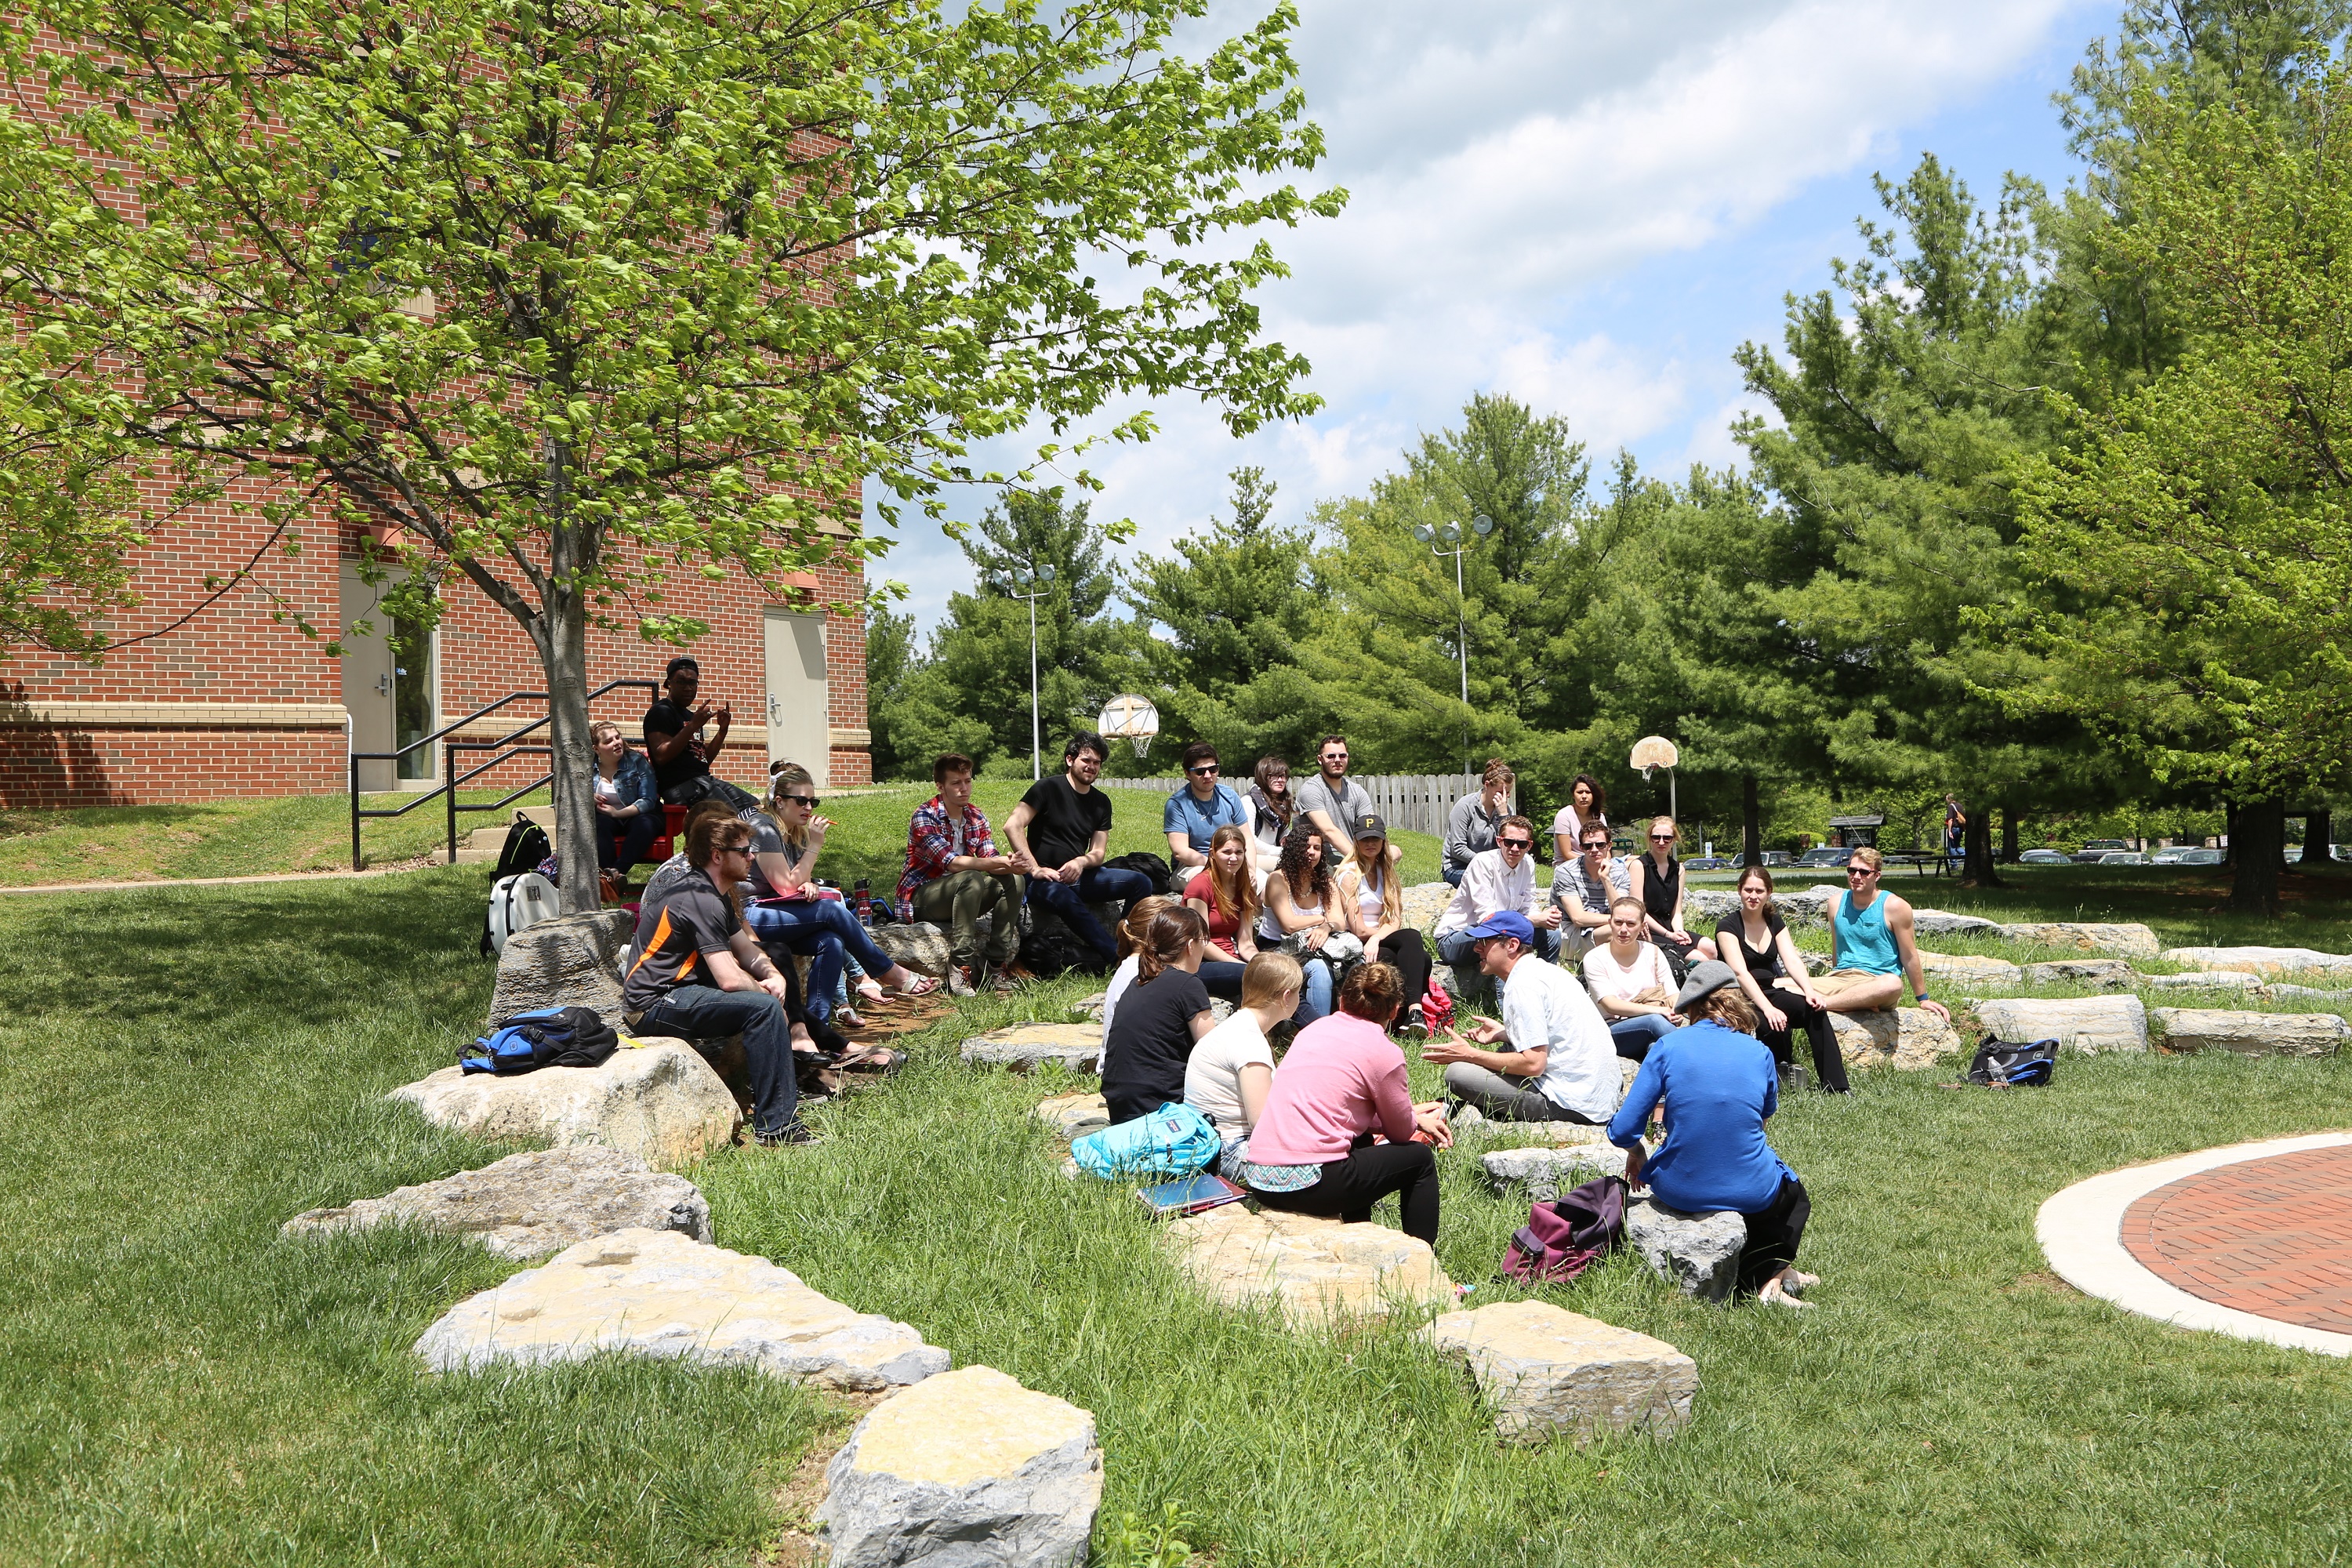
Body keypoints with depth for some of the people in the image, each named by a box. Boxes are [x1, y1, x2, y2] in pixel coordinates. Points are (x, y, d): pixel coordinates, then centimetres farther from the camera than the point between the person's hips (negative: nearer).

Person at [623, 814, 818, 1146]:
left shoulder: (716, 895, 13)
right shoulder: (700, 901, -20)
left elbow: (746, 949, 19)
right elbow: (729, 979, -25)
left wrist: (773, 976, -2)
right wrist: (766, 991, -6)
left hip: (675, 992, 11)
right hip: (654, 1005, -11)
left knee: (777, 993, 14)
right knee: (764, 1007, -26)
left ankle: (783, 1091, 19)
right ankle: (775, 1127, -26)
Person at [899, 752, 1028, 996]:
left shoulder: (976, 817, 5)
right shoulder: (924, 817, -17)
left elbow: (990, 860, -6)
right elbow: (952, 863, -28)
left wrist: (1010, 864, -31)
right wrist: (1001, 862, -36)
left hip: (962, 894, 7)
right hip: (921, 897, -7)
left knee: (1015, 881, -14)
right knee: (970, 879, -35)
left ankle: (995, 964, -15)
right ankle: (960, 967, -34)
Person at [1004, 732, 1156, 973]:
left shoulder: (1101, 802, 13)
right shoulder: (1048, 788, -5)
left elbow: (1098, 853, 9)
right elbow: (1013, 826, -16)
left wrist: (1081, 862, -16)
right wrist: (1035, 869, -22)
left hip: (1080, 876, 6)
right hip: (1045, 879, -6)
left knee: (1141, 882, -14)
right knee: (1061, 895, -42)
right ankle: (1116, 957, -35)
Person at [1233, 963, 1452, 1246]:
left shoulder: (1314, 1029, 15)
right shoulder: (1384, 1053, -4)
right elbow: (1401, 1131, 8)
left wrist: (1414, 1118, 33)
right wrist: (1418, 1120, 32)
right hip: (1309, 1185, -7)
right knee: (1420, 1159, 16)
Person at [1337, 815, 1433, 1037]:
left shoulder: (1387, 873, 18)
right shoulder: (1349, 874, -3)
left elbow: (1395, 921, 5)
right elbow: (1359, 929, -10)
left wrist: (1376, 938, -19)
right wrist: (1410, 939, -1)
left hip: (1385, 942, 6)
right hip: (1356, 947, -5)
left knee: (1421, 958, -29)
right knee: (1412, 938, -32)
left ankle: (1415, 1011, -40)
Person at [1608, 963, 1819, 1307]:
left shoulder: (1669, 1046, -7)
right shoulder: (1759, 1053, -2)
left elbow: (1623, 1131, -8)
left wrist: (1635, 1154, 14)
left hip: (1678, 1191, 1)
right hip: (1750, 1194, 0)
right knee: (1794, 1193, 36)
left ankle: (1768, 1278, 22)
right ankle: (1771, 1275, 18)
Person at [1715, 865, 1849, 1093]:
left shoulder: (1775, 922, 11)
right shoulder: (1727, 926, -8)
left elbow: (1793, 960, -3)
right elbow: (1740, 972, -20)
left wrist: (1809, 991, -23)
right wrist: (1768, 1009, -33)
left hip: (1770, 992, 5)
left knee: (1815, 1010, -24)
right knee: (1773, 1024, -36)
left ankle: (1836, 1088, -24)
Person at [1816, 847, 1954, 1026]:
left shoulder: (1894, 907, -2)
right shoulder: (1837, 903, 11)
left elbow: (1909, 957, 3)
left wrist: (1923, 999, 7)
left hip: (1877, 980, -3)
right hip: (1840, 978, 3)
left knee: (1892, 984, -43)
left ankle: (1823, 1003, -37)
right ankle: (1860, 1003, -30)